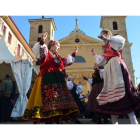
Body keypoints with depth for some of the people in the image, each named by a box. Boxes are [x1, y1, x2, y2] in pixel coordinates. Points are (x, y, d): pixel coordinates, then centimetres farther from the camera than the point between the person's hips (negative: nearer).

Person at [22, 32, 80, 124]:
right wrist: (42, 41, -31)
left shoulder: (58, 57, 25)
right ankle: (37, 121, -9)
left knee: (59, 100, 3)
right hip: (47, 80, -7)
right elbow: (40, 51, -17)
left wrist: (74, 54, 37)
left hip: (58, 81, 8)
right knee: (45, 99, -14)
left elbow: (68, 61, 38)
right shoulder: (46, 53, 4)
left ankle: (59, 122, 9)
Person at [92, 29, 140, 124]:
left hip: (117, 66, -7)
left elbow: (122, 40, -14)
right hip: (109, 71, 8)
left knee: (123, 94, -18)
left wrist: (106, 39, -15)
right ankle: (115, 123, 1)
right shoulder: (106, 48, 30)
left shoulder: (115, 39, 12)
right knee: (110, 94, -1)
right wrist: (94, 54, 33)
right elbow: (101, 62, 28)